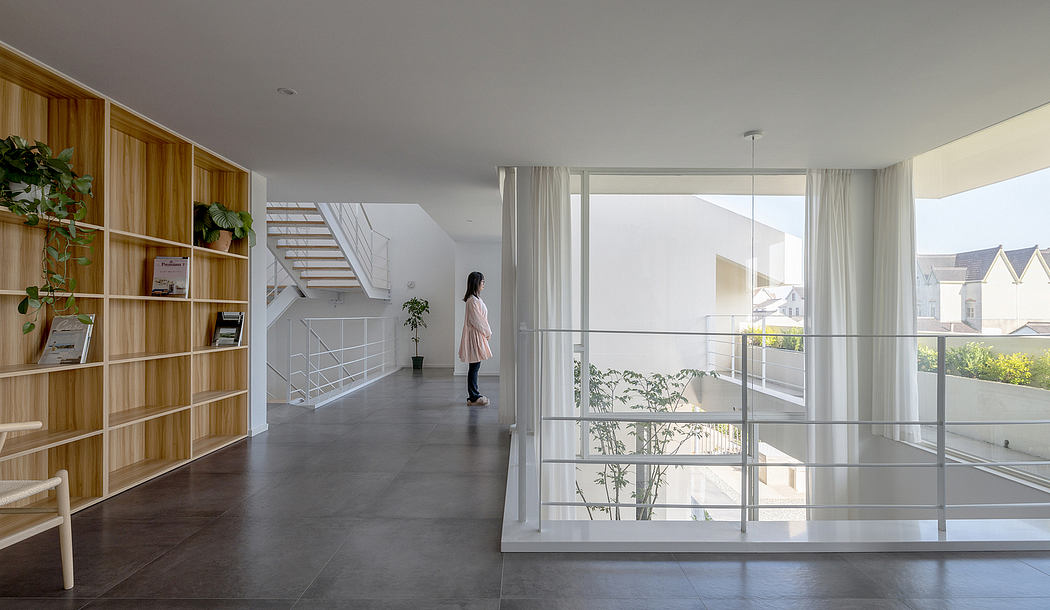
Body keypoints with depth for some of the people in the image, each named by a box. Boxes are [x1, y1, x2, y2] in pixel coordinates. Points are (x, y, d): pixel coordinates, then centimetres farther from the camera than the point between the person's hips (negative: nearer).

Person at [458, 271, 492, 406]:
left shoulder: (476, 298, 15)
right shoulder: (472, 300, -17)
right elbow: (476, 321, -18)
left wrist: (487, 332, 13)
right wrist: (487, 332, -8)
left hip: (479, 335, 10)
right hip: (475, 336, -10)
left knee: (475, 367, 13)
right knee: (474, 367, -4)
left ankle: (474, 395, 19)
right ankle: (473, 398, 2)